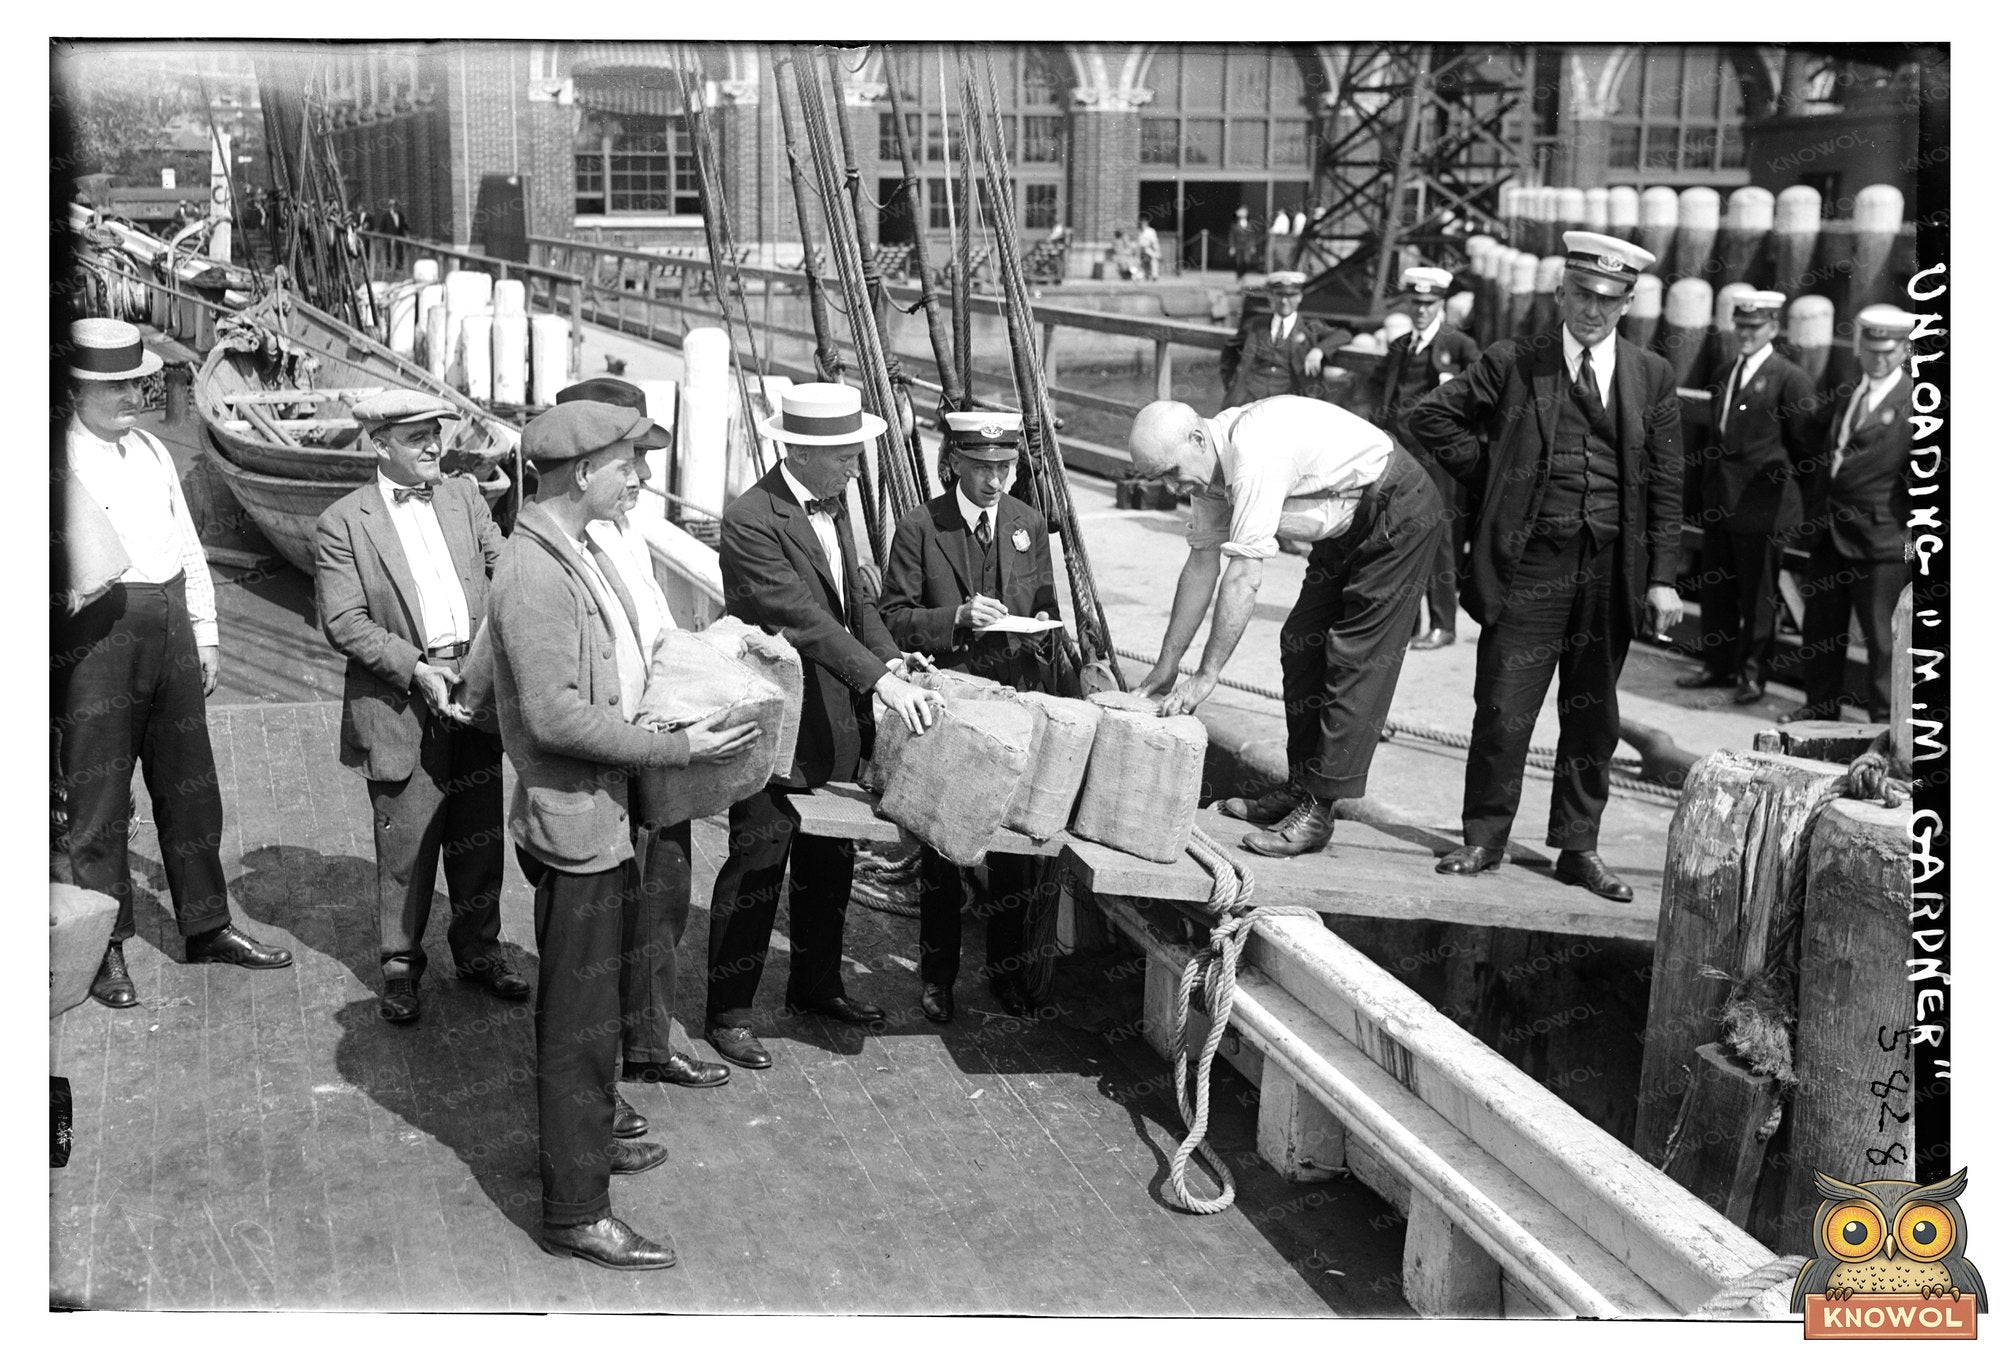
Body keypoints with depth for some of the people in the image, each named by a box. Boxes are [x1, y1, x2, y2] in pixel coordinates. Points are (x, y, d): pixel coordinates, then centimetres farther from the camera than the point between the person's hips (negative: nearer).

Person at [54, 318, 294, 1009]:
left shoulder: (151, 450, 13)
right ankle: (106, 947, 13)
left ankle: (205, 925, 25)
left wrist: (205, 634, 16)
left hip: (169, 623, 7)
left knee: (189, 784, 13)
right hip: (96, 632, -7)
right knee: (99, 793, 2)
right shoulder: (60, 462, -8)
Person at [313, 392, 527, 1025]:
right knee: (406, 841, 3)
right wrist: (417, 671, -18)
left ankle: (478, 950, 29)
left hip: (475, 688, 5)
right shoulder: (342, 523, -5)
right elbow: (343, 622, -10)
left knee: (480, 831, 13)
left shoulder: (464, 495, 10)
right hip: (400, 704, -4)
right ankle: (400, 964, 19)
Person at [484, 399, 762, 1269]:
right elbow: (557, 716, -27)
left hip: (595, 814, 10)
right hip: (573, 819, -10)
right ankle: (574, 1211, 10)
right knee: (581, 1020, -1)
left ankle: (586, 1137, 42)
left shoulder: (565, 553, 9)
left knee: (584, 1000, 24)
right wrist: (676, 749, -24)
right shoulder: (537, 573, -23)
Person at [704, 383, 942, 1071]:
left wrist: (891, 660, -6)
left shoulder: (833, 505, 8)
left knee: (829, 861, 19)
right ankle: (729, 1014, 13)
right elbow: (804, 617, -28)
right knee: (756, 867, 0)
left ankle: (816, 983, 36)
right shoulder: (750, 521, -20)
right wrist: (880, 682, -33)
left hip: (836, 723, 8)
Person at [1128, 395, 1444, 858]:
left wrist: (1206, 676, -28)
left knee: (1357, 661, -10)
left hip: (1399, 512, -10)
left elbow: (1243, 577, -32)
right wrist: (1167, 662, 7)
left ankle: (1318, 810, -9)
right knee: (1301, 645, 8)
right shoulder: (1207, 462, -2)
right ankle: (1300, 787, 16)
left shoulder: (1254, 454, -32)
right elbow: (1202, 563, 6)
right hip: (1347, 525, 10)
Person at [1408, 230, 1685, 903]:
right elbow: (1430, 414, 5)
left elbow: (1665, 486, 6)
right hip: (1529, 564, -2)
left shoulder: (1652, 377, 7)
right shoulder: (1513, 364, 1)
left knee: (1593, 715, 10)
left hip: (1612, 572, 2)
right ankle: (1484, 840, 13)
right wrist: (1490, 471, 1)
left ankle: (1578, 847, 21)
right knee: (1503, 710, 0)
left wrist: (1662, 577, 1)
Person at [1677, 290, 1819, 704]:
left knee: (1758, 593, 3)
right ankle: (1718, 666, 23)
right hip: (1718, 500, 7)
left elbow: (1805, 444, -7)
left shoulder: (1789, 379, -9)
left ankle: (1753, 672, 13)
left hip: (1761, 504, -7)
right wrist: (1710, 483, 11)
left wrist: (1779, 479, 0)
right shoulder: (1725, 375, 13)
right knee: (1715, 588, 12)